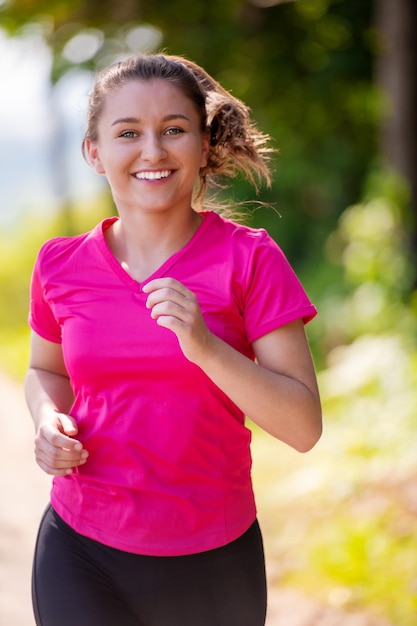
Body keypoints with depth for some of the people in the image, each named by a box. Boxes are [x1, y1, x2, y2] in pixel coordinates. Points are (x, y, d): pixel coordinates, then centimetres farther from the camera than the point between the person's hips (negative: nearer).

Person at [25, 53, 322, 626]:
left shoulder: (250, 259, -8)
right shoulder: (62, 265, -1)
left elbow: (304, 427, -12)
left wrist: (205, 346, -25)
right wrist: (49, 423, -3)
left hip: (213, 558, -1)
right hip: (83, 556, 1)